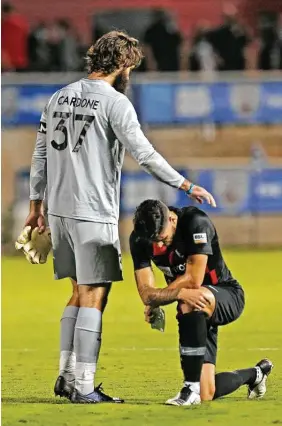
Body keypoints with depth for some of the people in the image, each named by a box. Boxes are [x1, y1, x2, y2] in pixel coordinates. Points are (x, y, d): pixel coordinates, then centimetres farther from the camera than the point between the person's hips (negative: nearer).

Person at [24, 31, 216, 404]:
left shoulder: (60, 97, 12)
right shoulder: (115, 102, -10)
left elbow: (41, 154, 15)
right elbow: (144, 154, -15)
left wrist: (36, 205, 20)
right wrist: (186, 185, -9)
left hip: (60, 210, 7)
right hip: (94, 215, -7)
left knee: (80, 292, 17)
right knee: (93, 296, -4)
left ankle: (67, 376, 17)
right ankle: (84, 387, -5)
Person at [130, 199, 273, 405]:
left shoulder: (197, 223, -24)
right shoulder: (139, 239, -9)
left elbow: (193, 280, -26)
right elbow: (146, 293, -14)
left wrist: (157, 299, -16)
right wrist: (179, 293, -32)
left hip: (229, 297, -6)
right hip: (197, 314, 6)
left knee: (190, 303, -42)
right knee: (206, 395, -5)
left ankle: (191, 388, -34)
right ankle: (256, 373, 30)